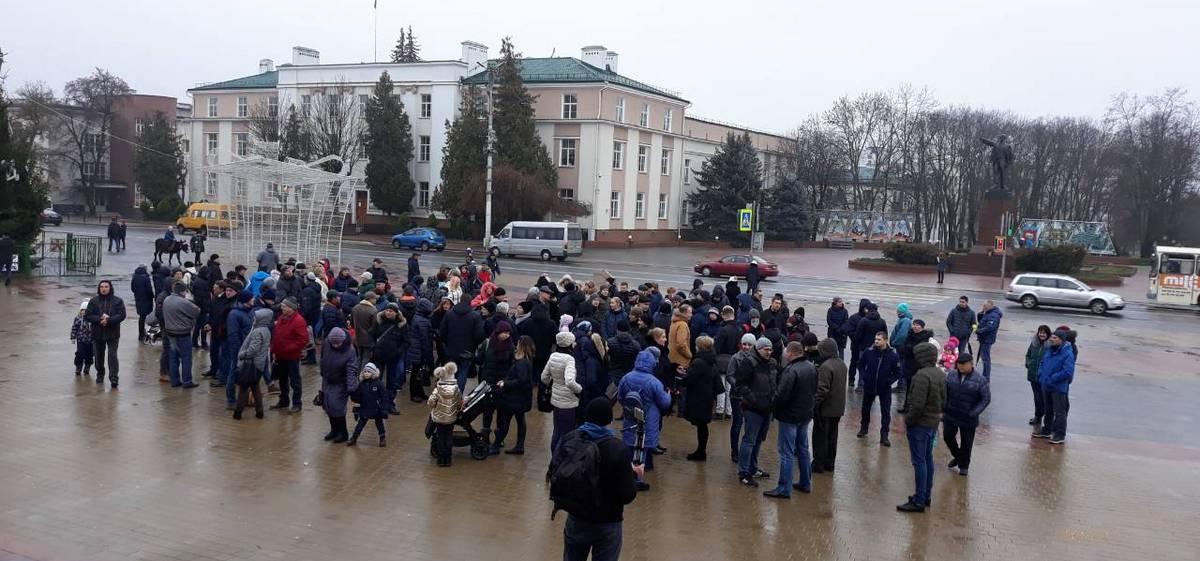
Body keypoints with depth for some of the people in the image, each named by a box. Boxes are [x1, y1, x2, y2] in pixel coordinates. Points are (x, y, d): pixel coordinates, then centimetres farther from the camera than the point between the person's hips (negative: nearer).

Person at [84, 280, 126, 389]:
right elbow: (88, 316, -2)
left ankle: (114, 378, -12)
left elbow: (121, 315, -8)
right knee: (99, 355, 14)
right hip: (98, 334, 3)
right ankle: (100, 375, 33)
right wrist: (99, 320, -19)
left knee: (112, 355, -10)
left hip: (113, 334, -3)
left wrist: (109, 320, -21)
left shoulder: (118, 301, 0)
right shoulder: (93, 301, 5)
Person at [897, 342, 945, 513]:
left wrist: (908, 420, -12)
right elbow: (943, 401, 14)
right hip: (933, 423, 9)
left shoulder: (922, 375, -23)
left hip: (920, 424, -9)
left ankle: (919, 501, 0)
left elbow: (917, 404, -25)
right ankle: (927, 495, 28)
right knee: (928, 459, 18)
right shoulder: (941, 374, 8)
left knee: (919, 462, -4)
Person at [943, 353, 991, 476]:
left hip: (968, 418, -3)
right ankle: (957, 456, 38)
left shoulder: (980, 380, -13)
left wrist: (975, 412, -19)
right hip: (950, 415, 3)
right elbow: (944, 392, 8)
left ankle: (964, 466, 29)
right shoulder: (951, 375, -2)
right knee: (948, 436, 11)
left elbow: (986, 398, -10)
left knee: (966, 443, 9)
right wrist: (943, 408, 3)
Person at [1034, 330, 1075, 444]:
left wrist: (1051, 379, -21)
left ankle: (1060, 435, 7)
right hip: (1046, 387, 8)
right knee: (1048, 410, 20)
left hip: (1059, 388, -8)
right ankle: (1047, 430, 33)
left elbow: (1067, 372, -23)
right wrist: (1041, 377, 3)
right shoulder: (1049, 350, 6)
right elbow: (1042, 364, 17)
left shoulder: (1068, 354, -17)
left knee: (1059, 412, 0)